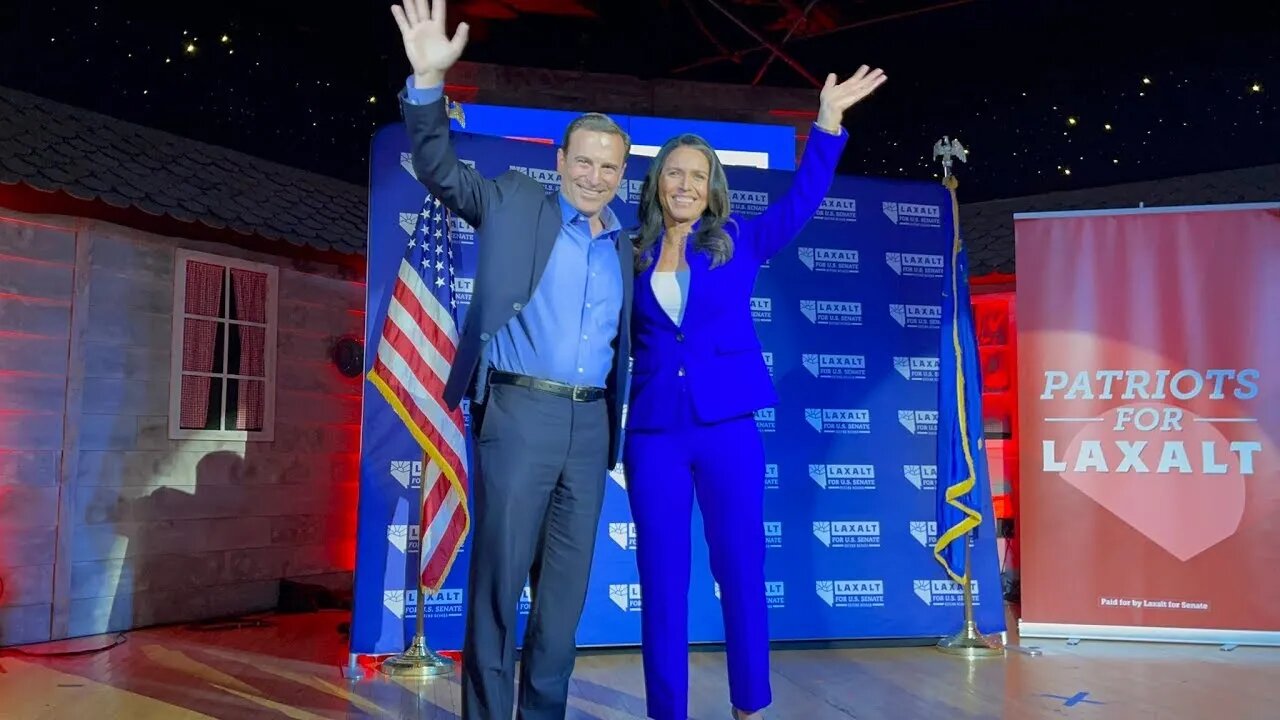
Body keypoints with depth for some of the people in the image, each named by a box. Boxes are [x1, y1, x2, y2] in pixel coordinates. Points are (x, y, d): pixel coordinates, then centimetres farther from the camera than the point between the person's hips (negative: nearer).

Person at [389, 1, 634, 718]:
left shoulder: (623, 248, 16)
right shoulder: (515, 202, 5)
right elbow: (442, 171, -5)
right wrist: (430, 81, -19)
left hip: (590, 423, 5)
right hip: (520, 412, -4)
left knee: (567, 584, 10)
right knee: (499, 576, -1)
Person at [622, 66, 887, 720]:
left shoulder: (739, 242, 6)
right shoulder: (632, 256, 7)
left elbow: (801, 200, -5)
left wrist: (829, 121, -13)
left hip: (728, 427, 0)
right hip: (653, 433, 1)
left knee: (741, 571, 6)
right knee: (661, 581, 5)